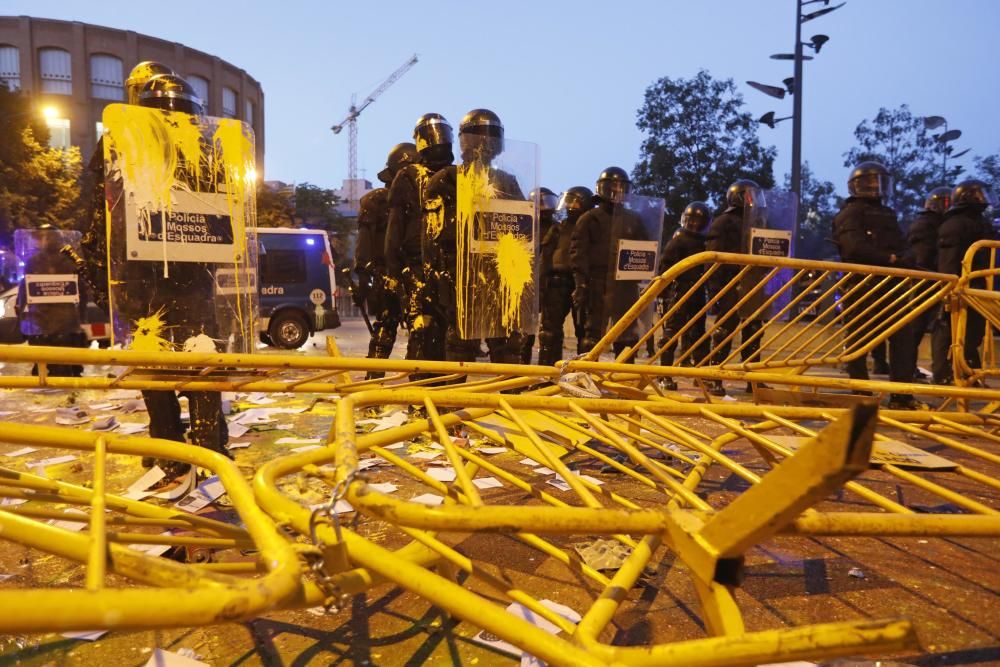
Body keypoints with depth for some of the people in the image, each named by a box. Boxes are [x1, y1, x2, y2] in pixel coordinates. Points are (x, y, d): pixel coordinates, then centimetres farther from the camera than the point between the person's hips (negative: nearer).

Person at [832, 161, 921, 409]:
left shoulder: (886, 213, 25)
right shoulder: (851, 212, -1)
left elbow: (897, 247, 23)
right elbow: (854, 247, -17)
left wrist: (901, 262, 3)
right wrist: (889, 258, -17)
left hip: (887, 284, 8)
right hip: (861, 284, -8)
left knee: (903, 336, 5)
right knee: (859, 339, -2)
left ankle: (901, 395, 9)